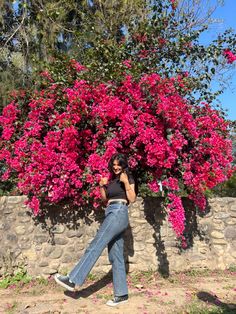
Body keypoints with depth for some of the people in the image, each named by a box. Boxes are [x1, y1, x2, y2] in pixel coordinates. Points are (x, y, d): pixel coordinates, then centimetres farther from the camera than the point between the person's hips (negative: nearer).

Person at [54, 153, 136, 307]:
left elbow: (132, 199, -4)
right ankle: (122, 294, 7)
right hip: (111, 214, 8)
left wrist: (126, 182, -14)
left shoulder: (128, 178, 5)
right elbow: (105, 198, 21)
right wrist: (103, 186, 5)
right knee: (115, 256, 4)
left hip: (119, 212, -8)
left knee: (96, 245, -17)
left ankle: (73, 280, -19)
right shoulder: (112, 179, 24)